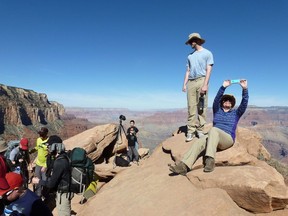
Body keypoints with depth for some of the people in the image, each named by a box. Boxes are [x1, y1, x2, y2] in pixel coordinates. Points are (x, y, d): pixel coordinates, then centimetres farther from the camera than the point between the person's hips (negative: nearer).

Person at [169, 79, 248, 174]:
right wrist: (223, 87, -13)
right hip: (213, 137, 3)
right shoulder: (217, 111, 21)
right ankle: (183, 166, -48)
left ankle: (210, 160, -50)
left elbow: (244, 104, 0)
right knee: (199, 142, -32)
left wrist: (245, 89, -15)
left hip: (228, 138, -2)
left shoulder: (236, 113, 18)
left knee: (213, 129, -37)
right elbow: (216, 100, 1)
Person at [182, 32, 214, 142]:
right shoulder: (190, 56, 22)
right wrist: (184, 84, 7)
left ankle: (200, 130, 0)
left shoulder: (207, 53, 8)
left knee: (202, 107, -5)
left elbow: (208, 70, -2)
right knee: (191, 107, -3)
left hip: (201, 80, -4)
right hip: (191, 82, 4)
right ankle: (191, 131, -3)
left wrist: (205, 85, -14)